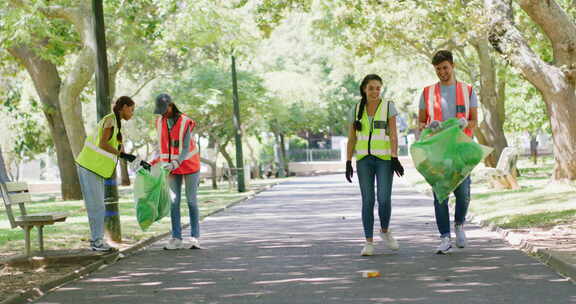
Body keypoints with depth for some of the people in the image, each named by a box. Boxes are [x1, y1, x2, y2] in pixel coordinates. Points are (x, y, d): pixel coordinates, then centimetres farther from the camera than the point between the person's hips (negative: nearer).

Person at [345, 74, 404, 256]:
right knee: (368, 201, -5)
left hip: (384, 159, -2)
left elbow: (393, 134, -7)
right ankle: (369, 242, 1)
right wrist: (348, 163, 0)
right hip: (364, 159, 2)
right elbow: (352, 138, 6)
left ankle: (384, 231, 17)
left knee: (384, 199, -10)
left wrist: (395, 159, -17)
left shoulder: (388, 107, -2)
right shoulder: (357, 109, 5)